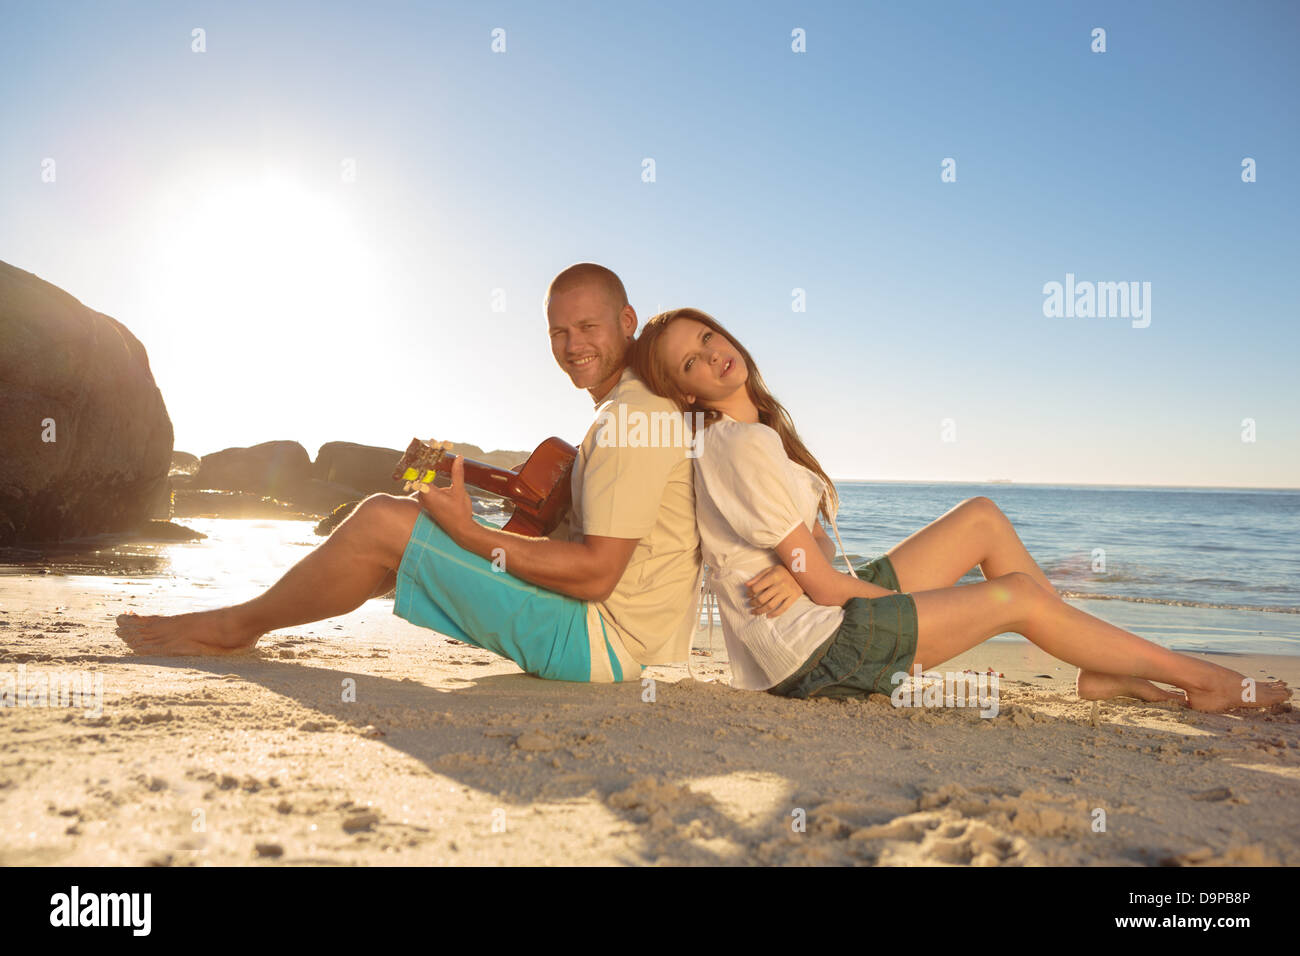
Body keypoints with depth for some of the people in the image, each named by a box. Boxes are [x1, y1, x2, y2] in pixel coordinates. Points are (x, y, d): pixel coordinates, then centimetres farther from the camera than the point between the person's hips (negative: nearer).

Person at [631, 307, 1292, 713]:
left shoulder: (759, 430, 10)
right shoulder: (742, 447, -21)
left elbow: (810, 551, 6)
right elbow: (826, 584, -20)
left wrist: (792, 571, -16)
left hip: (829, 609, 9)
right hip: (815, 650, -9)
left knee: (982, 517, 10)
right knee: (1020, 594, -5)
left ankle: (1100, 670, 13)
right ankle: (1200, 680, 13)